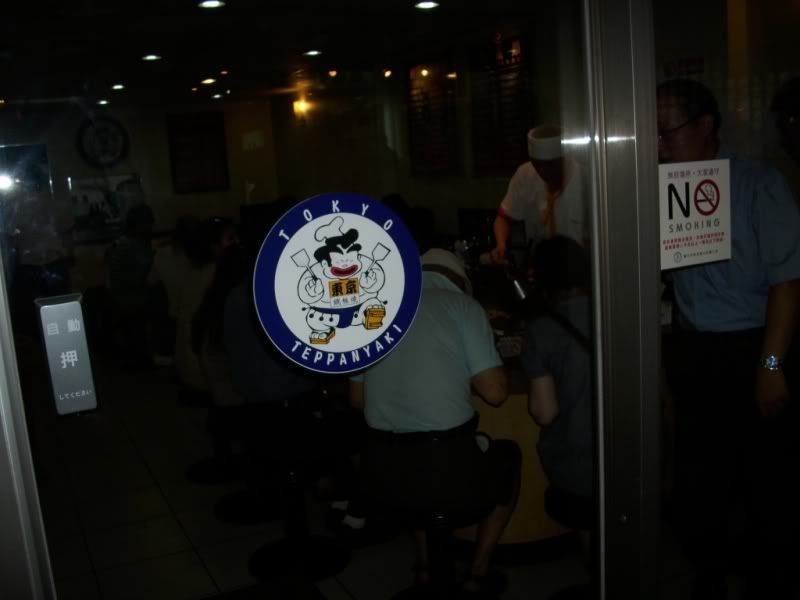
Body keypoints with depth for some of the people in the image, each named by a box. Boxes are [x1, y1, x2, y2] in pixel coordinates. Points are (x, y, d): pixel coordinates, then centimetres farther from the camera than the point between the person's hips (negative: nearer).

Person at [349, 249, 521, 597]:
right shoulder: (461, 304, -1)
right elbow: (495, 393, -7)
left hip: (382, 473, 4)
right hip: (448, 471, -4)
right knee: (508, 456, 28)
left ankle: (425, 566, 36)